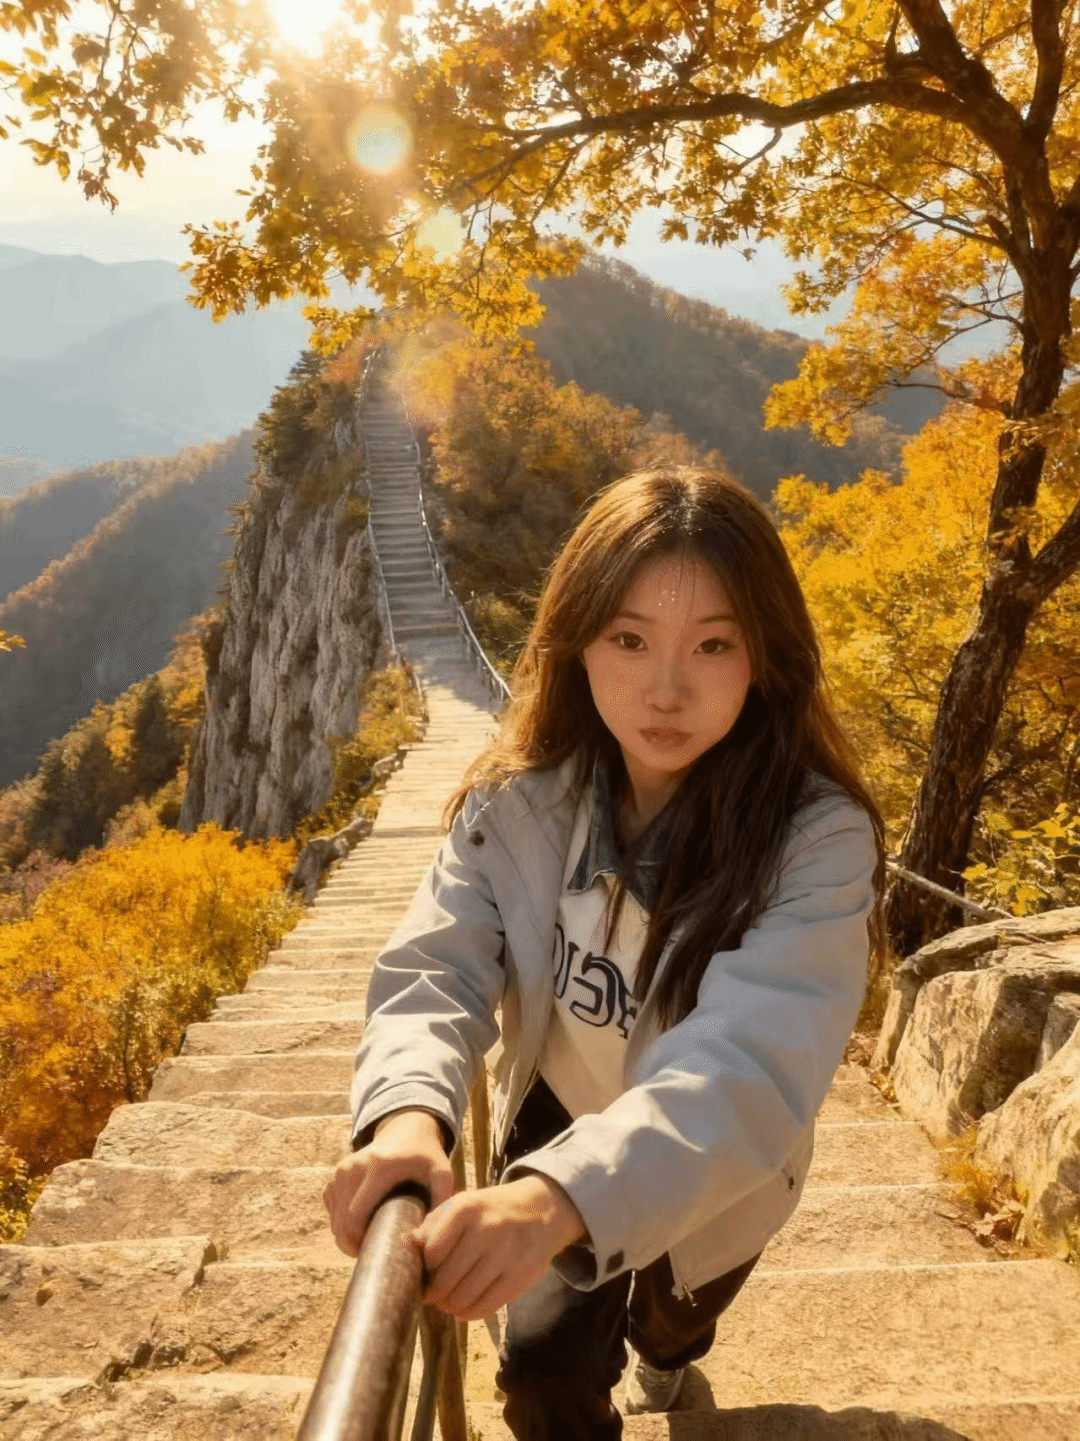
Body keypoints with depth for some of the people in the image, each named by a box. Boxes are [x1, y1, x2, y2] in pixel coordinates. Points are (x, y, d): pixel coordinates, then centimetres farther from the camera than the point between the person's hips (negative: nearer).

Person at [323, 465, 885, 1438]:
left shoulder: (817, 840, -35)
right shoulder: (516, 801, -23)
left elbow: (754, 1063, -45)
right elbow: (433, 973, -27)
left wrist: (563, 1196, -61)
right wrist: (408, 1115, -50)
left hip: (711, 1185, 1)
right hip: (552, 1148, 0)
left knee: (671, 1321, 32)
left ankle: (664, 1360, 72)